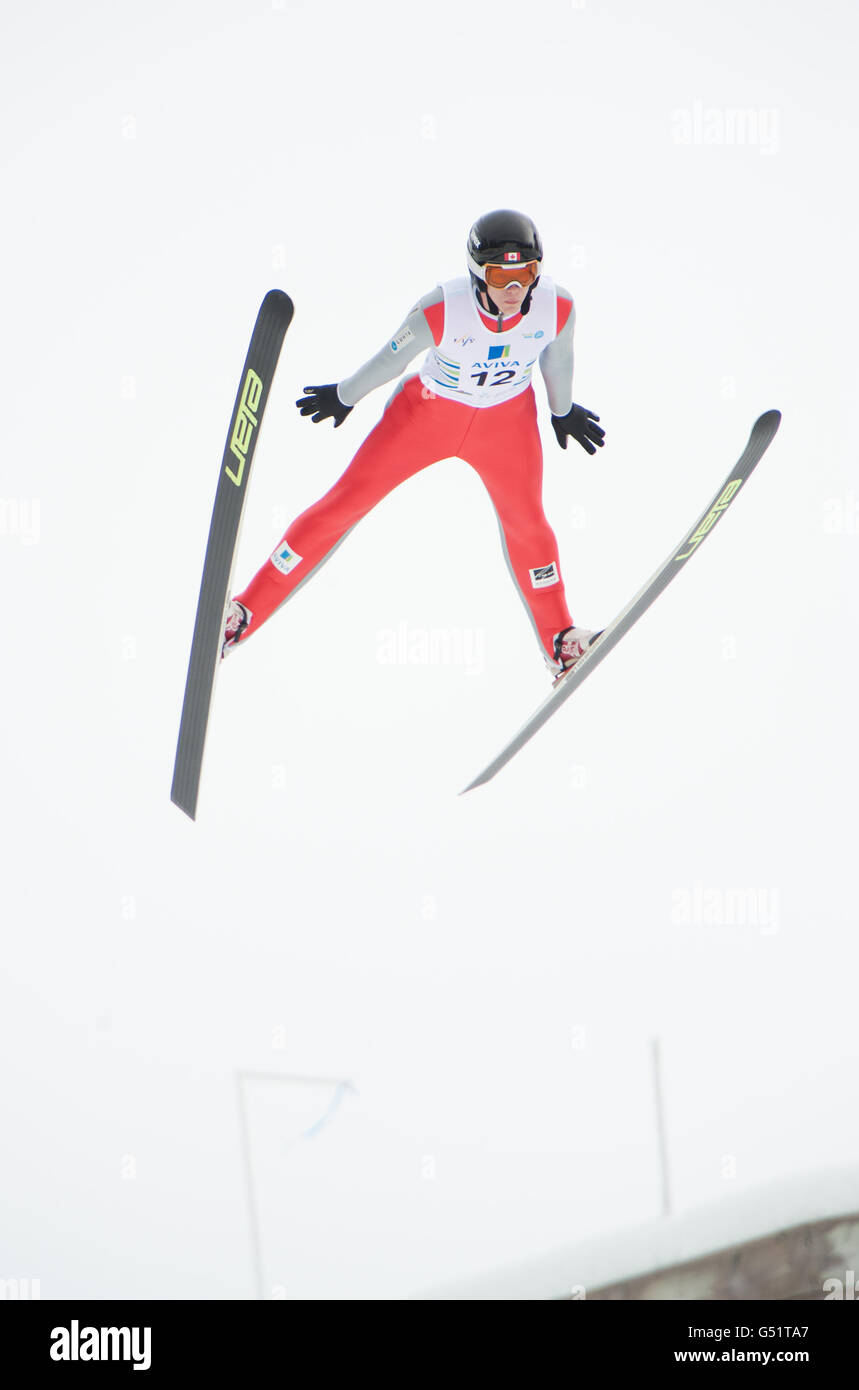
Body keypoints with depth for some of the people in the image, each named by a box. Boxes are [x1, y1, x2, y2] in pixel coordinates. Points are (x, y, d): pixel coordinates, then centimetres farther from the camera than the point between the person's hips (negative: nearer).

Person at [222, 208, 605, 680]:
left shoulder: (557, 309, -26)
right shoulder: (440, 312, -35)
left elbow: (557, 361, -3)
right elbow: (390, 359, -15)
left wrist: (563, 412, 16)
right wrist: (344, 397, 2)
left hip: (506, 419, 2)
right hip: (428, 411, -2)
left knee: (525, 520, 5)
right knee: (346, 501, -1)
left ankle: (559, 641, 29)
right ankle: (246, 612, 7)